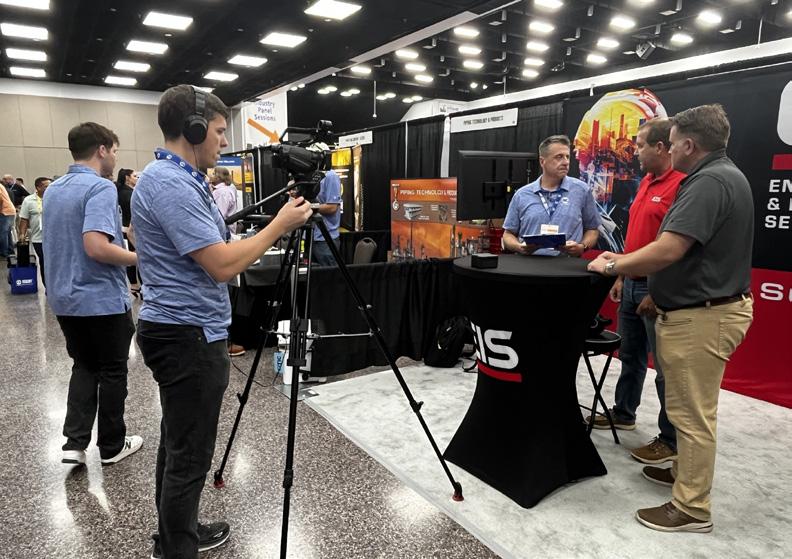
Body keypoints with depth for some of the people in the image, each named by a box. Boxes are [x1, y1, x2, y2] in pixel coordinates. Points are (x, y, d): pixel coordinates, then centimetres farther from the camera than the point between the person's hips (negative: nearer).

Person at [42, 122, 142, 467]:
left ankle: (75, 442, 12)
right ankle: (112, 445, 19)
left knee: (84, 366, 18)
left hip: (64, 298, 8)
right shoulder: (100, 188, -19)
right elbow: (96, 246, -30)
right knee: (112, 372, 7)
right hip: (103, 298, -8)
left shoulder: (52, 190, 10)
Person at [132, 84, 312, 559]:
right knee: (189, 455, 2)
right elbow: (223, 265, -25)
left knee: (179, 445, 21)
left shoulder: (181, 180, 13)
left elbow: (216, 251, 20)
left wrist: (275, 225, 13)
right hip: (189, 336, -11)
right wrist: (280, 225, -14)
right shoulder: (170, 184, -20)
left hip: (183, 330, 11)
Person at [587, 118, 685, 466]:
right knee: (630, 356, 20)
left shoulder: (682, 185, -17)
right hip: (632, 284, 9)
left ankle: (672, 440, 16)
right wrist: (622, 277, 18)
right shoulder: (646, 182, 13)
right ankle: (623, 413, 36)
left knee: (666, 366, 3)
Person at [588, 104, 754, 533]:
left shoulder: (710, 182, -21)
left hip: (701, 315, -11)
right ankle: (686, 472, 38)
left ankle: (691, 508, 13)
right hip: (702, 308, 11)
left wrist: (613, 267, -15)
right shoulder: (720, 175, 14)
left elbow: (668, 250, -30)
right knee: (689, 407, 22)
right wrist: (627, 262, 15)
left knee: (691, 412, 0)